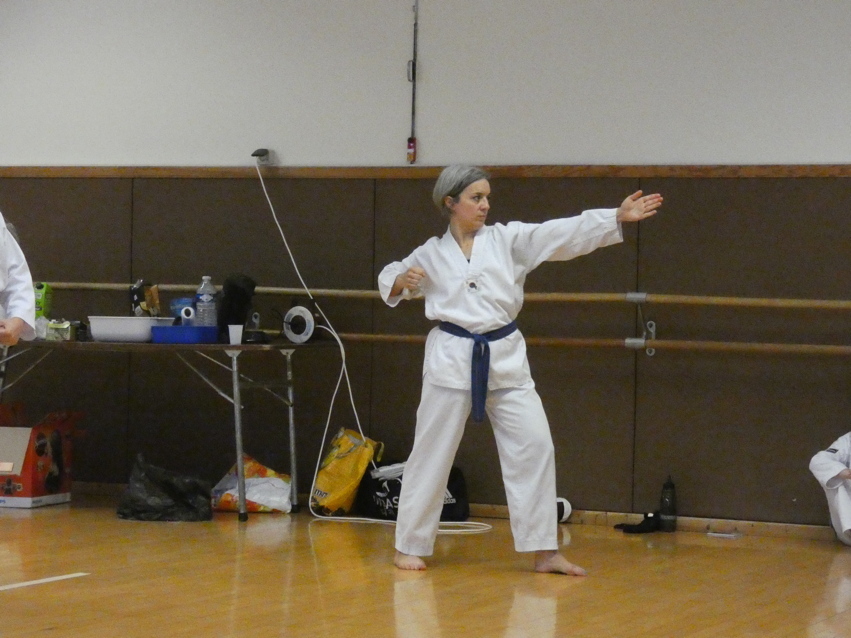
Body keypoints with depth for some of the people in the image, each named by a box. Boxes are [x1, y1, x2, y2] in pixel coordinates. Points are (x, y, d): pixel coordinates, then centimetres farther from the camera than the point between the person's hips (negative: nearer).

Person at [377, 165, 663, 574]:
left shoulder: (508, 239, 3)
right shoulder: (431, 255, 4)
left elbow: (564, 234, -5)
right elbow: (389, 282, 19)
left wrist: (618, 217, -16)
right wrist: (404, 281, -5)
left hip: (504, 358, 2)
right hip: (452, 358, -2)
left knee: (534, 445, -5)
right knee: (431, 454, 3)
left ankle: (544, 552, 2)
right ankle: (409, 546, 17)